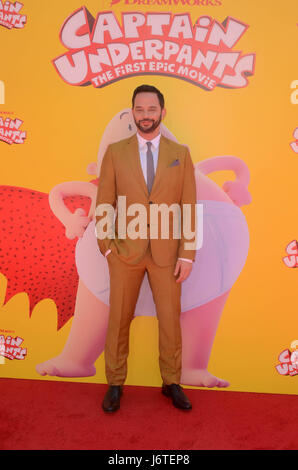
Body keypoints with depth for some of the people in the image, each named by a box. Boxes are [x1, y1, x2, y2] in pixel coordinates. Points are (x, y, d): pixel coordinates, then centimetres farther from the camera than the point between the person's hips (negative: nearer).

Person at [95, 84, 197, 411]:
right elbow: (103, 205, 4)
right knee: (119, 319, 10)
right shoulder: (115, 152, 4)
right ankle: (115, 384, 29)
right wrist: (106, 247, -3)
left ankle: (171, 383, 30)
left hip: (167, 252, 1)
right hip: (126, 250, 0)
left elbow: (189, 208, 1)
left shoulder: (180, 154, 4)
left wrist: (187, 254, -5)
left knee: (170, 320, 9)